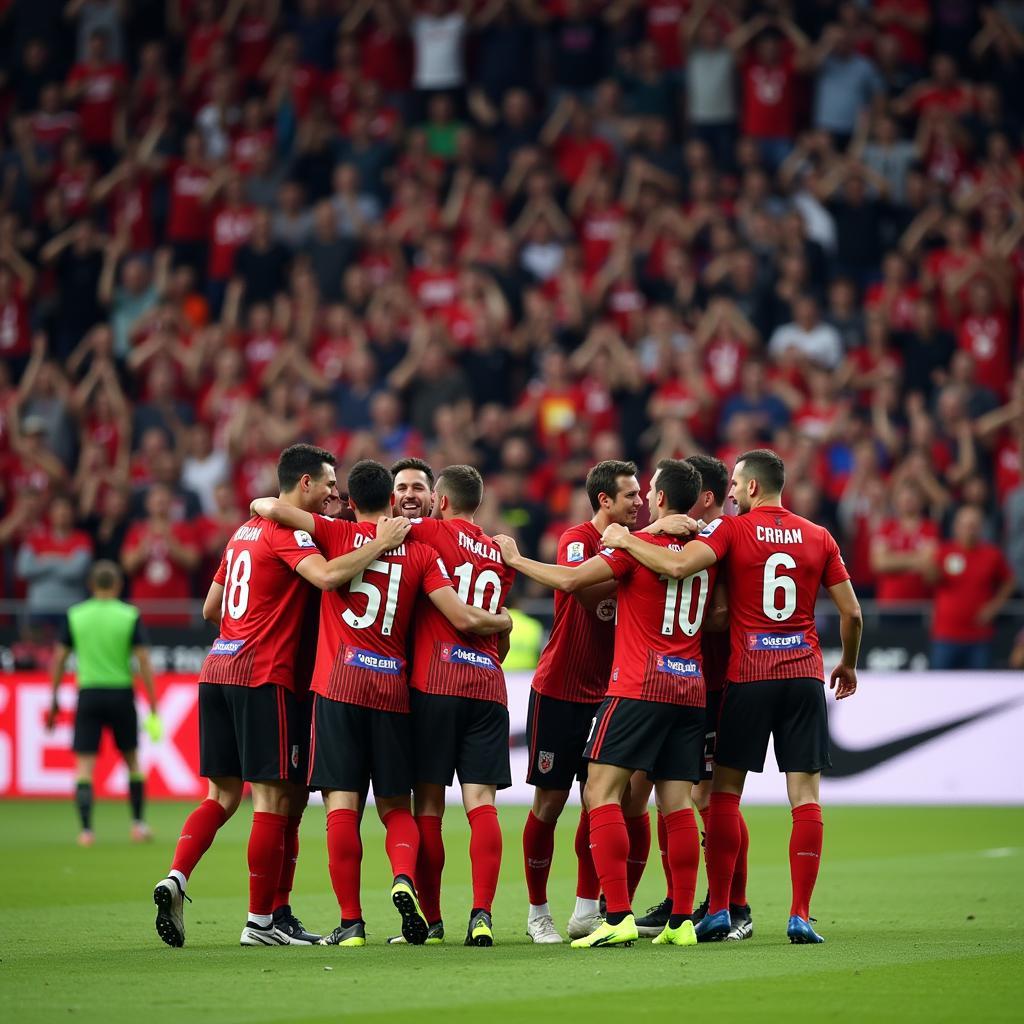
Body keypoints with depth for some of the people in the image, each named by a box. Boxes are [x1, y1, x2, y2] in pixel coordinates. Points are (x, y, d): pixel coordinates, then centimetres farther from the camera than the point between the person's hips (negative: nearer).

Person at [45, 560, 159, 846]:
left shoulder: (74, 616, 2)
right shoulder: (130, 616, -2)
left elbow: (59, 659, 3)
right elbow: (143, 662, -6)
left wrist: (54, 700, 13)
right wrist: (153, 707, -3)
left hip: (88, 694, 0)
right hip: (121, 694, 0)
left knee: (84, 766, -1)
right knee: (132, 761, 17)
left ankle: (86, 830, -12)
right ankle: (138, 824, 20)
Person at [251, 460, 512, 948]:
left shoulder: (338, 535, 1)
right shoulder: (421, 552, 5)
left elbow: (272, 508, -7)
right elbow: (463, 619, -2)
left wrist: (260, 505, 17)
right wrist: (504, 622, 18)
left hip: (339, 684, -2)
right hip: (393, 687, 2)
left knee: (342, 803, -2)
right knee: (395, 805, 12)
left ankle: (351, 922, -6)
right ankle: (404, 877, -16)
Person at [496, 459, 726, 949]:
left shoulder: (635, 545, -7)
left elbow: (571, 579, -12)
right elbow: (719, 615, 19)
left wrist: (515, 559, 3)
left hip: (638, 688, -6)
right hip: (691, 689, 6)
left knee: (601, 794, -6)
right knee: (677, 805, 6)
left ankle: (618, 917, -17)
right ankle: (682, 921, 3)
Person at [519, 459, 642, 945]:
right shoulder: (577, 540, -12)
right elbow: (585, 589, -32)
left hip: (603, 693, 6)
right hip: (558, 691, -6)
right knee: (550, 802, 0)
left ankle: (586, 910, 4)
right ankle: (538, 913, 10)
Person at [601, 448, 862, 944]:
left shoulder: (732, 530, -4)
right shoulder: (819, 538, 6)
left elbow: (678, 565, -20)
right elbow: (852, 613, 7)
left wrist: (625, 540, -6)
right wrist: (848, 664, 24)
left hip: (747, 677, -2)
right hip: (804, 675, 2)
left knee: (725, 791, 8)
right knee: (805, 796, 1)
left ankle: (718, 911, 6)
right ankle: (800, 916, -4)